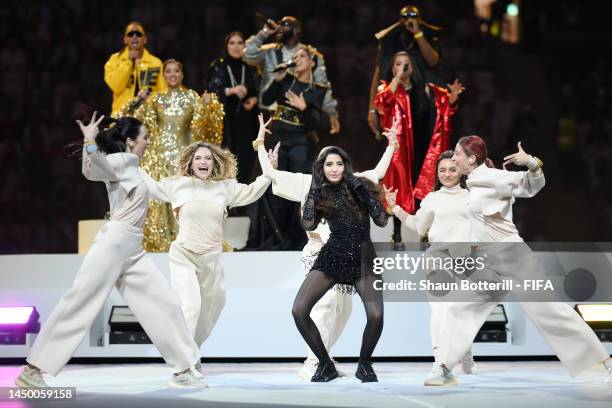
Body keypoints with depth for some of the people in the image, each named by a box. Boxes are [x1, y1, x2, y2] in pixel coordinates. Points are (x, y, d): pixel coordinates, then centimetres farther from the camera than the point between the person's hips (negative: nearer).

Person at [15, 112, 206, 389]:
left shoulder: (131, 167, 19)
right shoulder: (122, 161, -6)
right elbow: (91, 170, -24)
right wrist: (90, 142, -38)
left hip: (132, 250, 9)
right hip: (113, 243, -9)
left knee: (165, 303, 5)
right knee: (79, 304, -8)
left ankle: (183, 369, 10)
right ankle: (33, 369, -5)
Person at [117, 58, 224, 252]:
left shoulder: (192, 97, 3)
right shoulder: (156, 99, 8)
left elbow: (202, 125, -3)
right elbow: (136, 118, 9)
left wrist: (207, 106, -18)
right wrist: (137, 102, -7)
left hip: (183, 154, -2)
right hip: (160, 154, 2)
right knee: (159, 197, -2)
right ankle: (159, 242, 4)